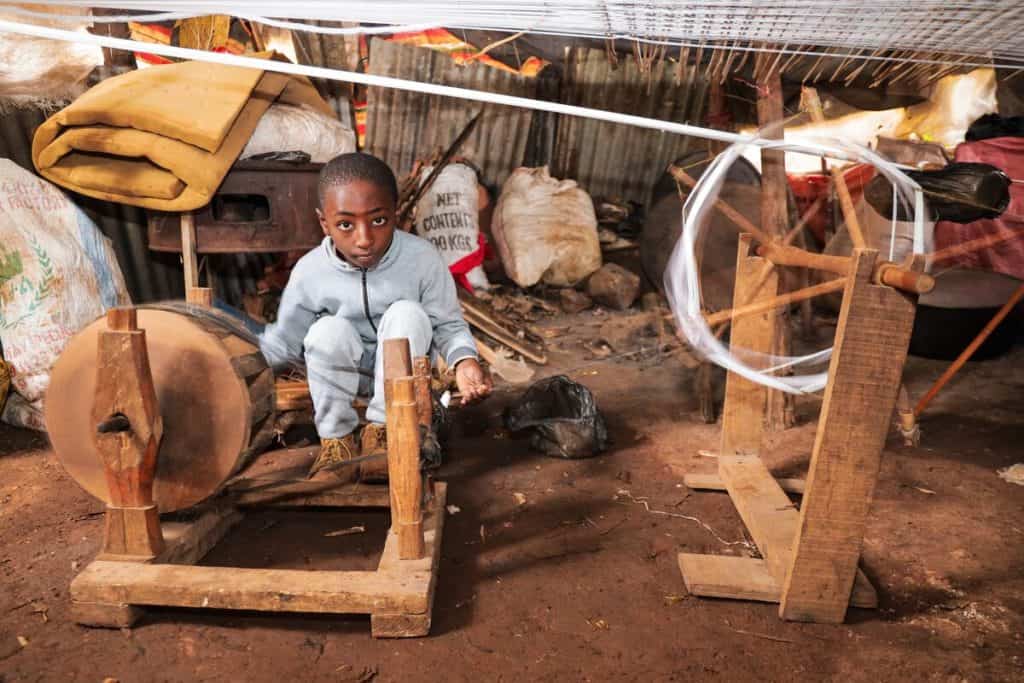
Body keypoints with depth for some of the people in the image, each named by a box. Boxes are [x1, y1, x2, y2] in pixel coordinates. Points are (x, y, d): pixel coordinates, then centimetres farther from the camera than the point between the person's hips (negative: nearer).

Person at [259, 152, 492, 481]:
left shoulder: (423, 259, -22)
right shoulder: (309, 272, -18)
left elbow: (448, 325, -11)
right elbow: (284, 342, -4)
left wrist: (464, 360, -31)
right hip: (343, 372, 0)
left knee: (407, 314, -29)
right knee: (329, 330, -30)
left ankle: (382, 428, -14)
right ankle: (336, 439, -12)